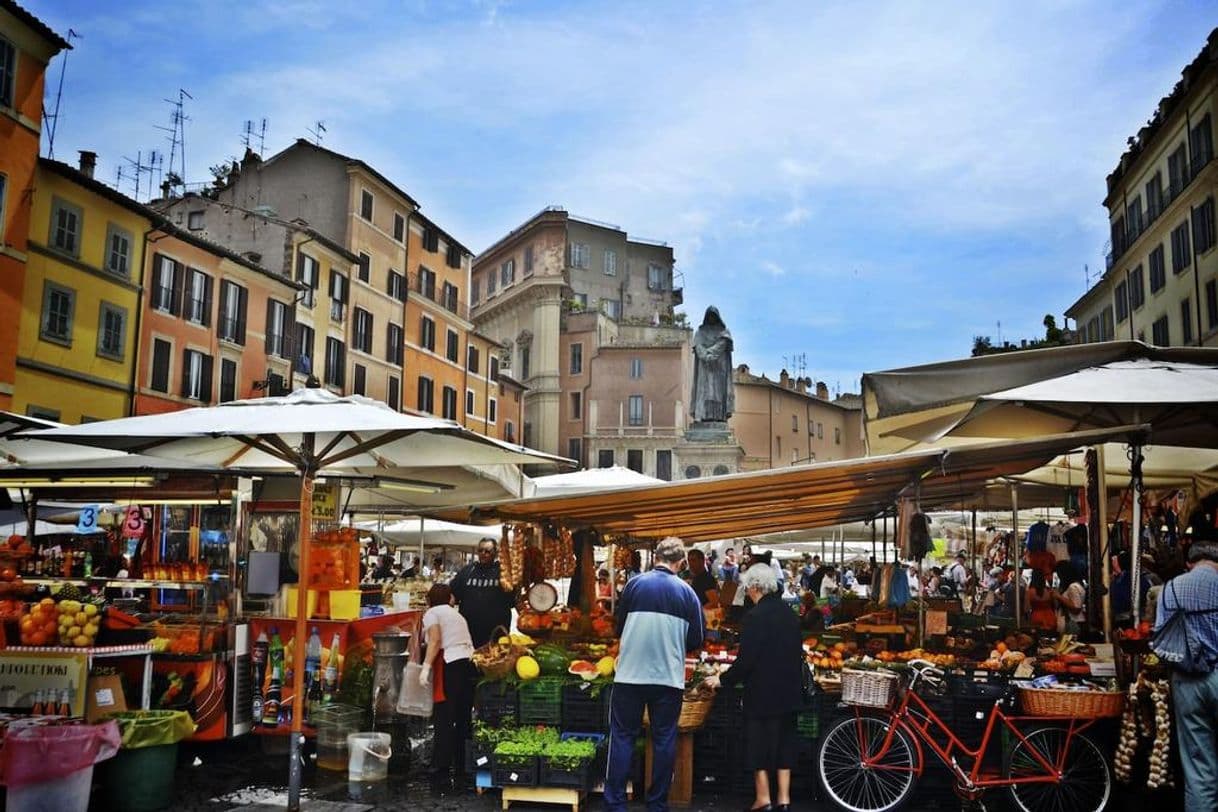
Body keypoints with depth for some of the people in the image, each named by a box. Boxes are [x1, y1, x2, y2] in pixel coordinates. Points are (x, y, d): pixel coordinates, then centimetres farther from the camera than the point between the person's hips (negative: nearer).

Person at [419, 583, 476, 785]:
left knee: (444, 721, -2)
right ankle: (462, 767, 20)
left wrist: (426, 667, -15)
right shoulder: (456, 615, 26)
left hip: (450, 666, -6)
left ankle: (440, 771, 0)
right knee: (463, 720, 13)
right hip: (470, 664, 7)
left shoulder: (432, 613, 6)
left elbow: (435, 640, -11)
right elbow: (467, 643, 16)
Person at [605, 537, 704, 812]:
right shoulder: (687, 592, -1)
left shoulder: (635, 584, -3)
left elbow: (619, 627, 7)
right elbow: (696, 640, 3)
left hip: (630, 674, 0)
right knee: (664, 740, 10)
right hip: (669, 677, 1)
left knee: (623, 737, 7)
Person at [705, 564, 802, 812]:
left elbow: (746, 660, -19)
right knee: (784, 743, 14)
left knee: (759, 747, 6)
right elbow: (797, 654, 12)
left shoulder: (756, 616, -18)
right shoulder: (790, 614, 4)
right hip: (789, 693, 7)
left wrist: (722, 679, -6)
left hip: (763, 694, -7)